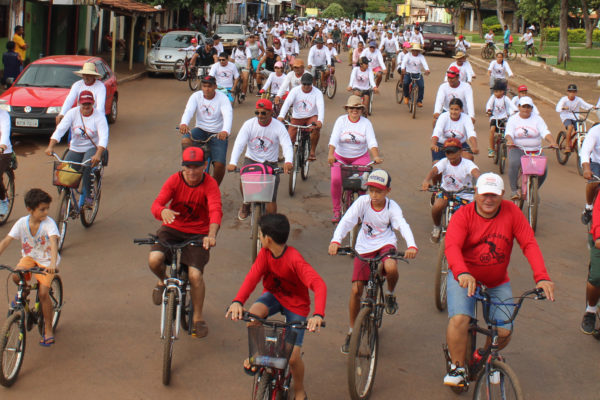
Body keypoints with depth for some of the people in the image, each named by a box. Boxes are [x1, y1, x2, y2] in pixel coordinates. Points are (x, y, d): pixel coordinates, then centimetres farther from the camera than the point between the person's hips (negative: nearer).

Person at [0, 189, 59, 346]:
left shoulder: (49, 223, -21)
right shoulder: (22, 223, -13)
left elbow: (53, 242, -36)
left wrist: (53, 263, -52)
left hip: (46, 260, -3)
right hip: (29, 256, 3)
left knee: (43, 293, -16)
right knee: (16, 276, -27)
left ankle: (48, 328, 1)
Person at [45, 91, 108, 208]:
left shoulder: (99, 116, -12)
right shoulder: (72, 113, -4)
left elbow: (104, 137, -24)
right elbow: (60, 129, -14)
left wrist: (98, 154, -43)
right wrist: (51, 146, -31)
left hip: (92, 148, -3)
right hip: (75, 149, 3)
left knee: (87, 166, -35)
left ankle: (87, 196, -19)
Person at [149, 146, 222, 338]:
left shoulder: (210, 184, -14)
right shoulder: (174, 180, -9)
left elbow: (215, 210, -29)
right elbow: (156, 203, -19)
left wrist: (211, 234, -48)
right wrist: (163, 211, -46)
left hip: (198, 234, -1)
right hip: (172, 229, 1)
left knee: (195, 274, -19)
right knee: (154, 259, -27)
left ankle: (198, 316, 7)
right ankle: (163, 281, 12)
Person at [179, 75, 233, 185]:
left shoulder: (222, 98, -12)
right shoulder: (196, 96, -4)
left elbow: (228, 115, -27)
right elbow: (188, 111, -20)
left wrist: (225, 131, -48)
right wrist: (183, 124, -44)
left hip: (218, 134, -2)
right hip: (201, 130, 2)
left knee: (220, 164, -17)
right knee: (185, 141, -30)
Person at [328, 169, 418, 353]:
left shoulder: (392, 207, -10)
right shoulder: (362, 202, -10)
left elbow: (403, 226, -24)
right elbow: (346, 221, -20)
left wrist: (411, 246, -45)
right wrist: (335, 241, -39)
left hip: (385, 244, -1)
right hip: (364, 248, 1)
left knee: (391, 268, -36)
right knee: (356, 290, -6)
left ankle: (390, 294, 0)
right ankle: (352, 331, 14)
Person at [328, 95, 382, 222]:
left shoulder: (366, 123, -5)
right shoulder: (341, 120, -7)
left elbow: (372, 142, -15)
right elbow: (334, 139, -18)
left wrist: (376, 156, -32)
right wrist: (330, 154, -34)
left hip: (360, 157, 0)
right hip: (340, 157, 0)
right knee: (336, 180, -22)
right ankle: (337, 210, -4)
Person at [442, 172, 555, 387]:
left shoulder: (511, 212, -10)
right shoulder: (463, 215, -16)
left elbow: (529, 244, -15)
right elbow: (452, 246, -30)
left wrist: (542, 277, -29)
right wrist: (462, 273, -50)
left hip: (498, 283, 2)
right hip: (465, 278, -2)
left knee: (503, 332, -6)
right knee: (459, 319, -24)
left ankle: (484, 358, 28)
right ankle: (458, 368, -2)